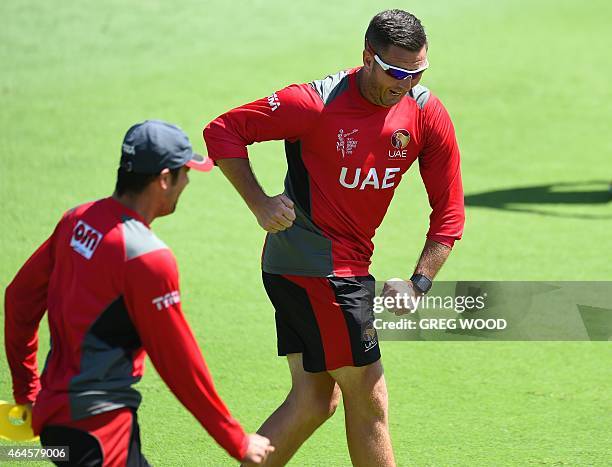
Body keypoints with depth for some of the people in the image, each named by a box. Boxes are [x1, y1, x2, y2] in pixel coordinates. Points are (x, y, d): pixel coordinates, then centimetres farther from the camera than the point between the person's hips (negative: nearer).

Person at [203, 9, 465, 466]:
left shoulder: (427, 113, -3)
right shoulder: (316, 103, -19)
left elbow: (449, 210, 3)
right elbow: (223, 131, -10)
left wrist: (419, 282, -6)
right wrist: (260, 204, -16)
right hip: (318, 269, -7)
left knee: (315, 399, 10)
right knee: (368, 398, -3)